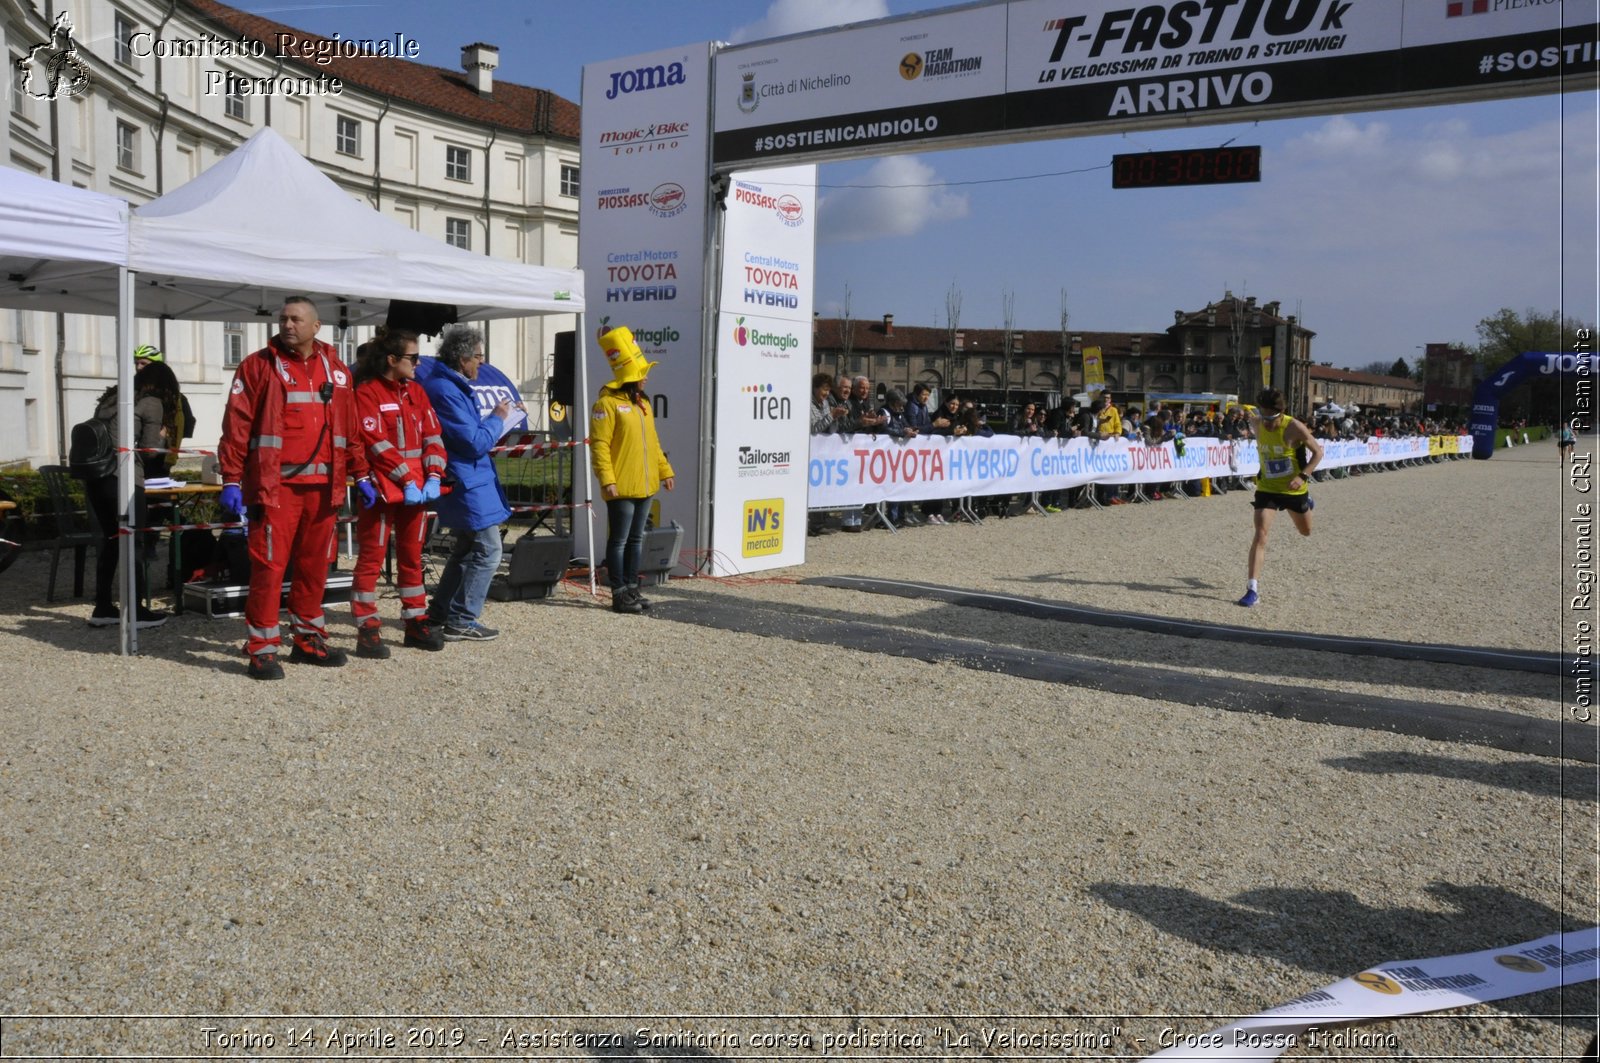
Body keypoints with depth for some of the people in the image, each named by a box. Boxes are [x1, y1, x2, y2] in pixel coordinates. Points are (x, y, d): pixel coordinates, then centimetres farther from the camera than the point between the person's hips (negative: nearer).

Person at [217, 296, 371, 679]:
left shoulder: (336, 371, 13)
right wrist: (231, 480, -9)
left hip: (322, 485, 4)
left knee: (315, 565, 11)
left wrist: (361, 475, 15)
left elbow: (351, 428, 17)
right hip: (274, 485, -4)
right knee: (269, 565, -4)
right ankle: (263, 648, 4)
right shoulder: (258, 366, 1)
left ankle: (308, 639, 23)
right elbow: (236, 426, -3)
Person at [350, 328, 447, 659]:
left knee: (412, 556, 13)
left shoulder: (416, 391, 14)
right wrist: (406, 481, -16)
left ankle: (416, 623, 22)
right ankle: (367, 630, 1)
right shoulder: (367, 392, -7)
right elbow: (376, 444, -14)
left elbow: (432, 436, 9)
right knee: (372, 558, -3)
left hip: (417, 489, 7)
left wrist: (432, 477, -4)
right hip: (382, 489, -7)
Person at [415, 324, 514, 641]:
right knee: (487, 551, -5)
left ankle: (440, 611, 28)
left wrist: (491, 421, 3)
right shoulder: (447, 392, -20)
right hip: (468, 485, -11)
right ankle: (461, 621, 1)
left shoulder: (449, 384, 11)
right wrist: (497, 418, -7)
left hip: (466, 483, 11)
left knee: (466, 549, 20)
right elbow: (475, 444, -21)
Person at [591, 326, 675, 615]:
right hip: (622, 488, -8)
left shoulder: (643, 403, 15)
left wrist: (665, 470, 17)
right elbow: (599, 445, -15)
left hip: (645, 486, 8)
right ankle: (619, 595, 5)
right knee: (619, 541, -2)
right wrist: (607, 480, -21)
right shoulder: (607, 403, -11)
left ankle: (632, 588, 22)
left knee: (636, 539, 14)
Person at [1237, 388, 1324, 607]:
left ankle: (1306, 502, 60)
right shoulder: (1258, 425, -10)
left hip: (1294, 489, -1)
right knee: (1260, 534, -16)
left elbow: (1318, 452, -13)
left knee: (1306, 531, 23)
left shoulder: (1294, 428, -21)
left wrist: (1303, 476, -26)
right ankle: (1252, 589, -16)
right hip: (1267, 489, 1)